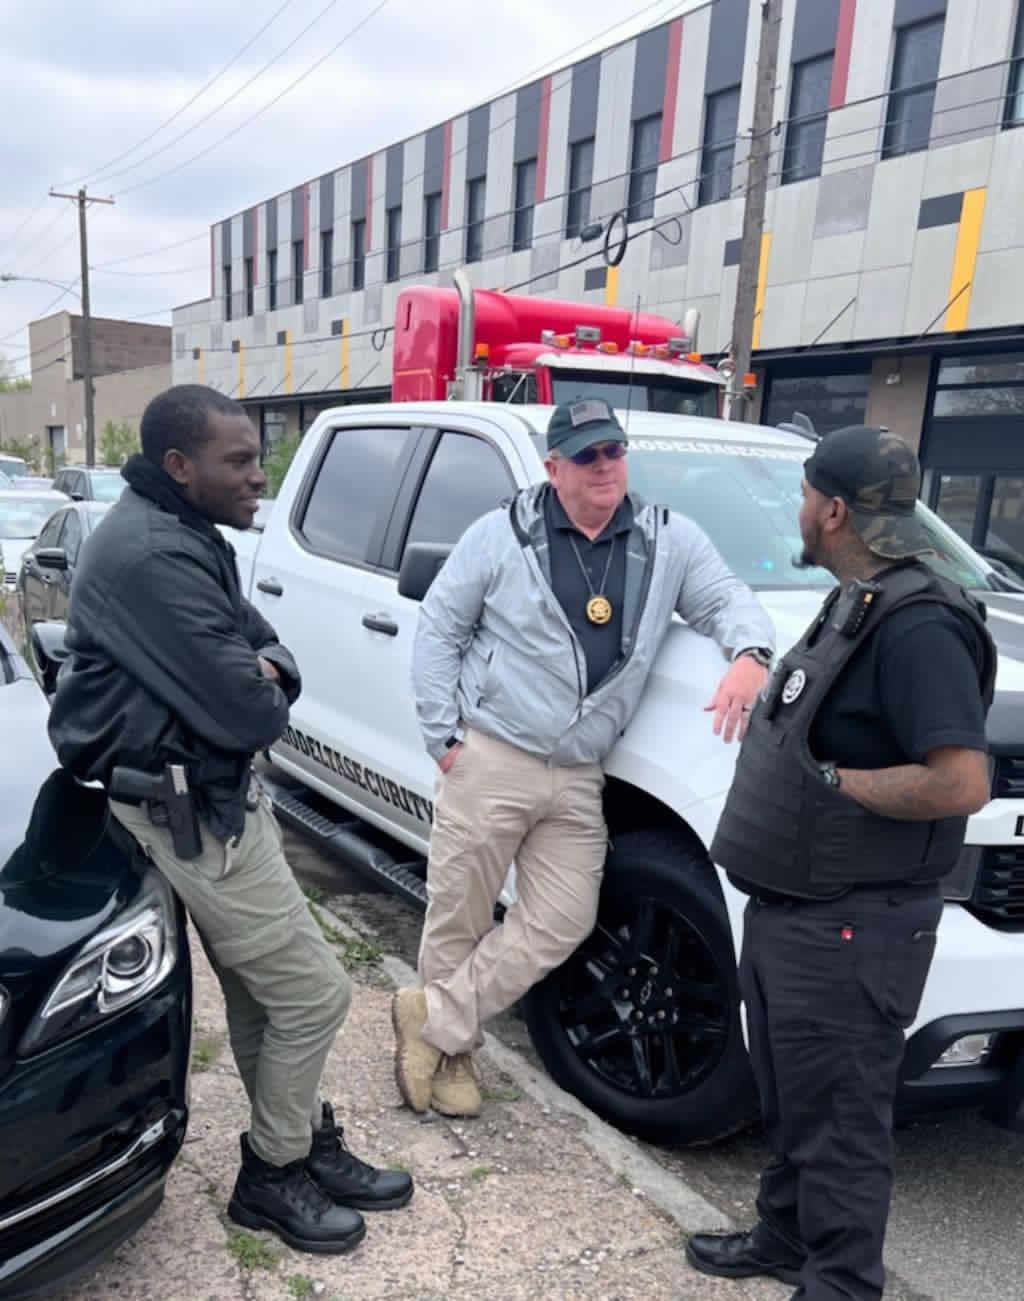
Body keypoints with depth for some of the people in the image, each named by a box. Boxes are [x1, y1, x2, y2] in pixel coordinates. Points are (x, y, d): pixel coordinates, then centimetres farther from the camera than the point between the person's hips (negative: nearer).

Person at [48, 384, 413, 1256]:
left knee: (261, 995, 19)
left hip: (216, 791, 11)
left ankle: (308, 1146, 35)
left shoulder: (184, 536, 11)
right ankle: (272, 1175, 21)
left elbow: (254, 634, 16)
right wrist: (266, 694, -4)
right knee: (313, 993, 0)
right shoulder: (151, 556, -25)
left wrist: (267, 668, -8)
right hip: (187, 807, -10)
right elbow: (244, 715, -27)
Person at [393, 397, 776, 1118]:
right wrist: (445, 734, -4)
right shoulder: (501, 534, -3)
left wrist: (750, 655, -16)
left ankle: (432, 1020, 19)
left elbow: (730, 599, 8)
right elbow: (438, 630, 1)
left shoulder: (669, 540, 6)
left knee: (561, 924, 3)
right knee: (459, 919, 5)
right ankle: (453, 1047, 28)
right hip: (490, 761, -3)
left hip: (580, 780, 4)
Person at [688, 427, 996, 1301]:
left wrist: (831, 781, -20)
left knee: (839, 1121, 6)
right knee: (790, 1101, 24)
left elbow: (961, 783, -29)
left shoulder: (917, 623, -22)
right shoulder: (854, 607, 10)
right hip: (788, 911, 10)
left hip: (847, 932, -10)